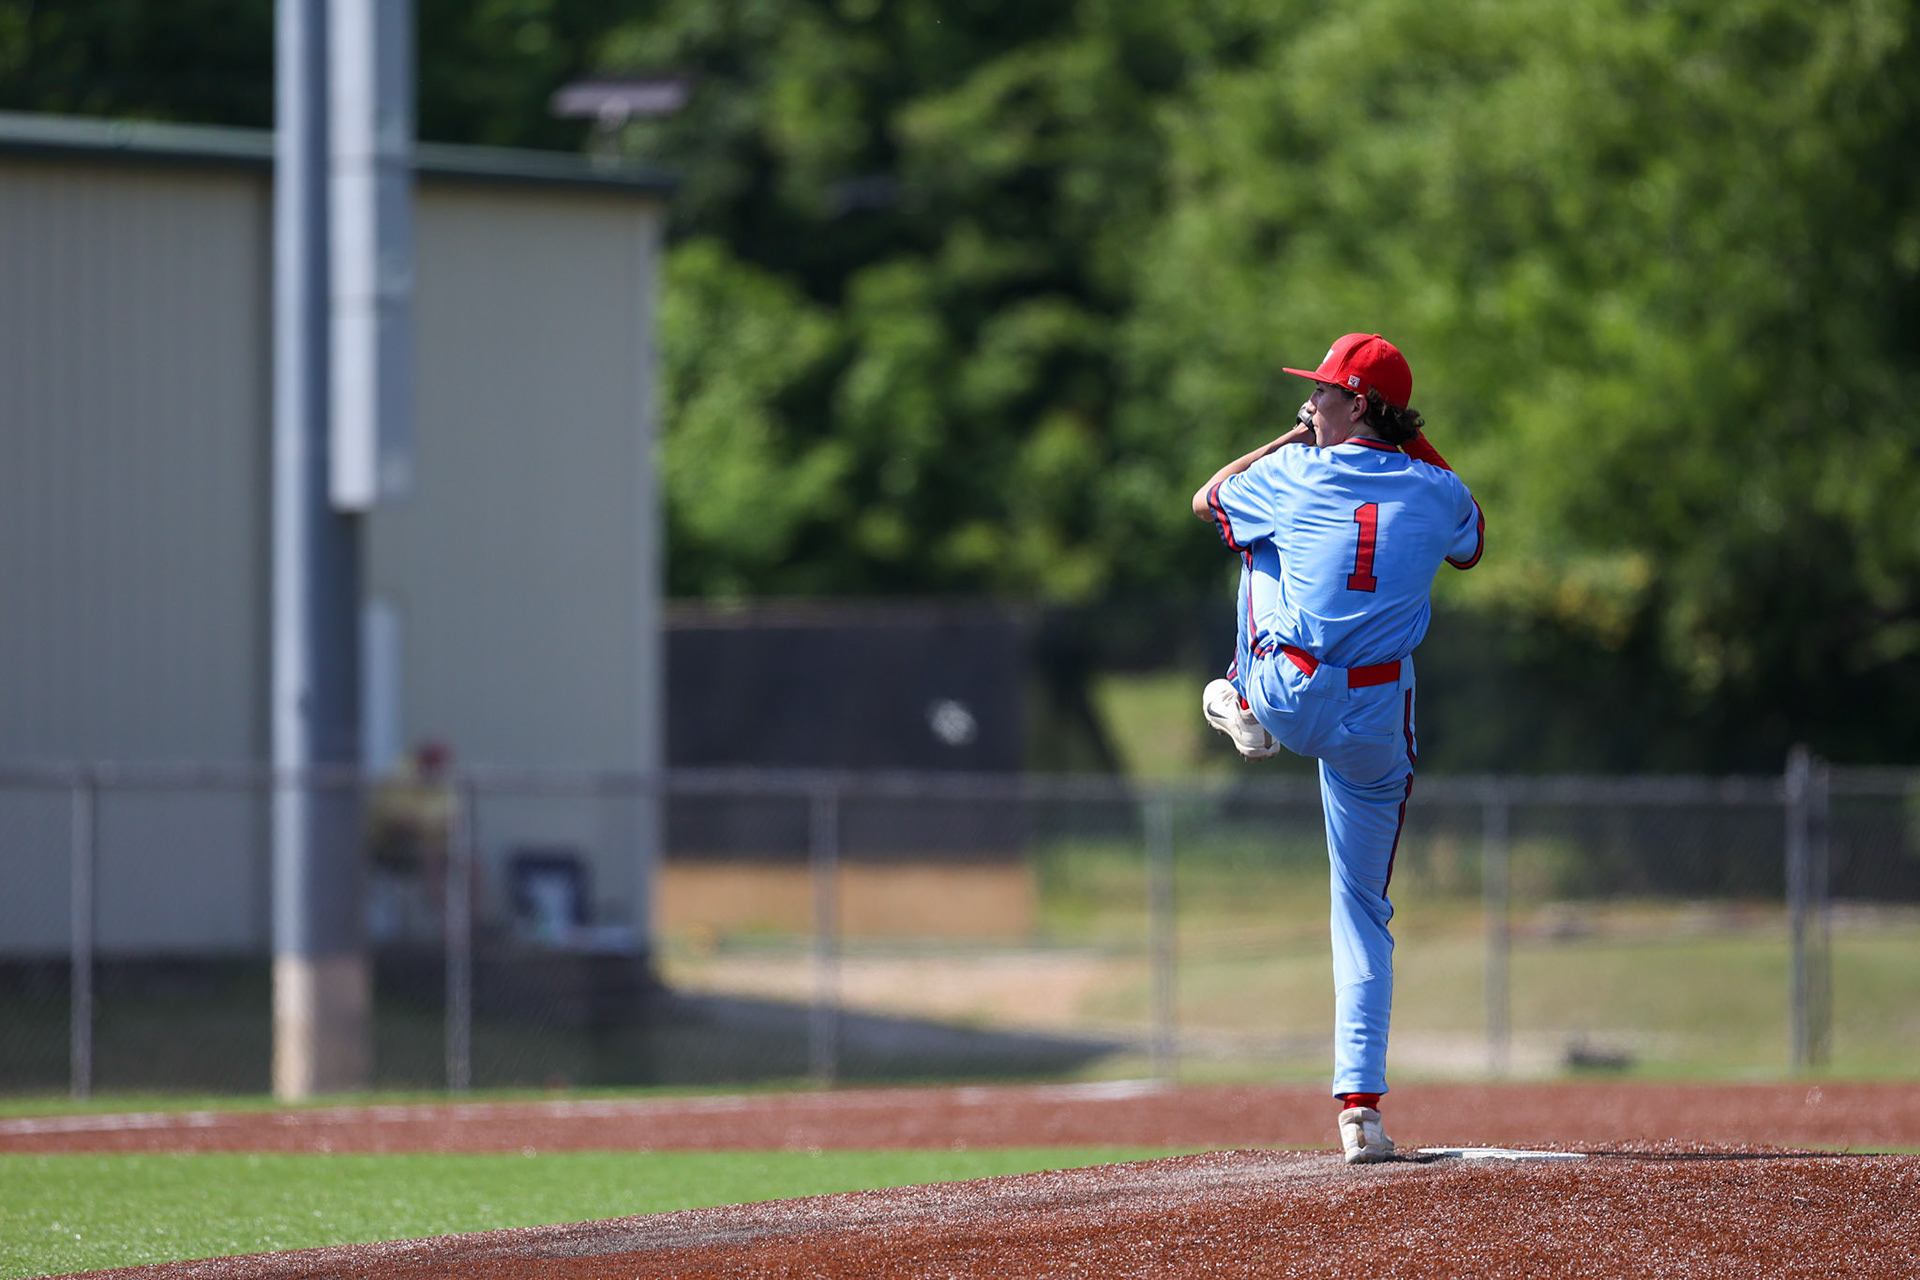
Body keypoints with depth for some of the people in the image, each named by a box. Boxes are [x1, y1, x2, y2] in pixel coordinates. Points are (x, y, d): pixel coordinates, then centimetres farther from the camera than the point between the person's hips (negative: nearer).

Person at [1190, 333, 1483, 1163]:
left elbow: (1205, 499, 19)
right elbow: (1470, 552, 27)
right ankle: (1360, 1106, 0)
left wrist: (1293, 440, 26)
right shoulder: (1436, 492, 2)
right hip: (1378, 723, 1)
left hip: (1290, 698, -1)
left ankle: (1244, 705, 38)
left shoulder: (1292, 475, -2)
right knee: (1364, 907, 9)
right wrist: (1419, 449, 25)